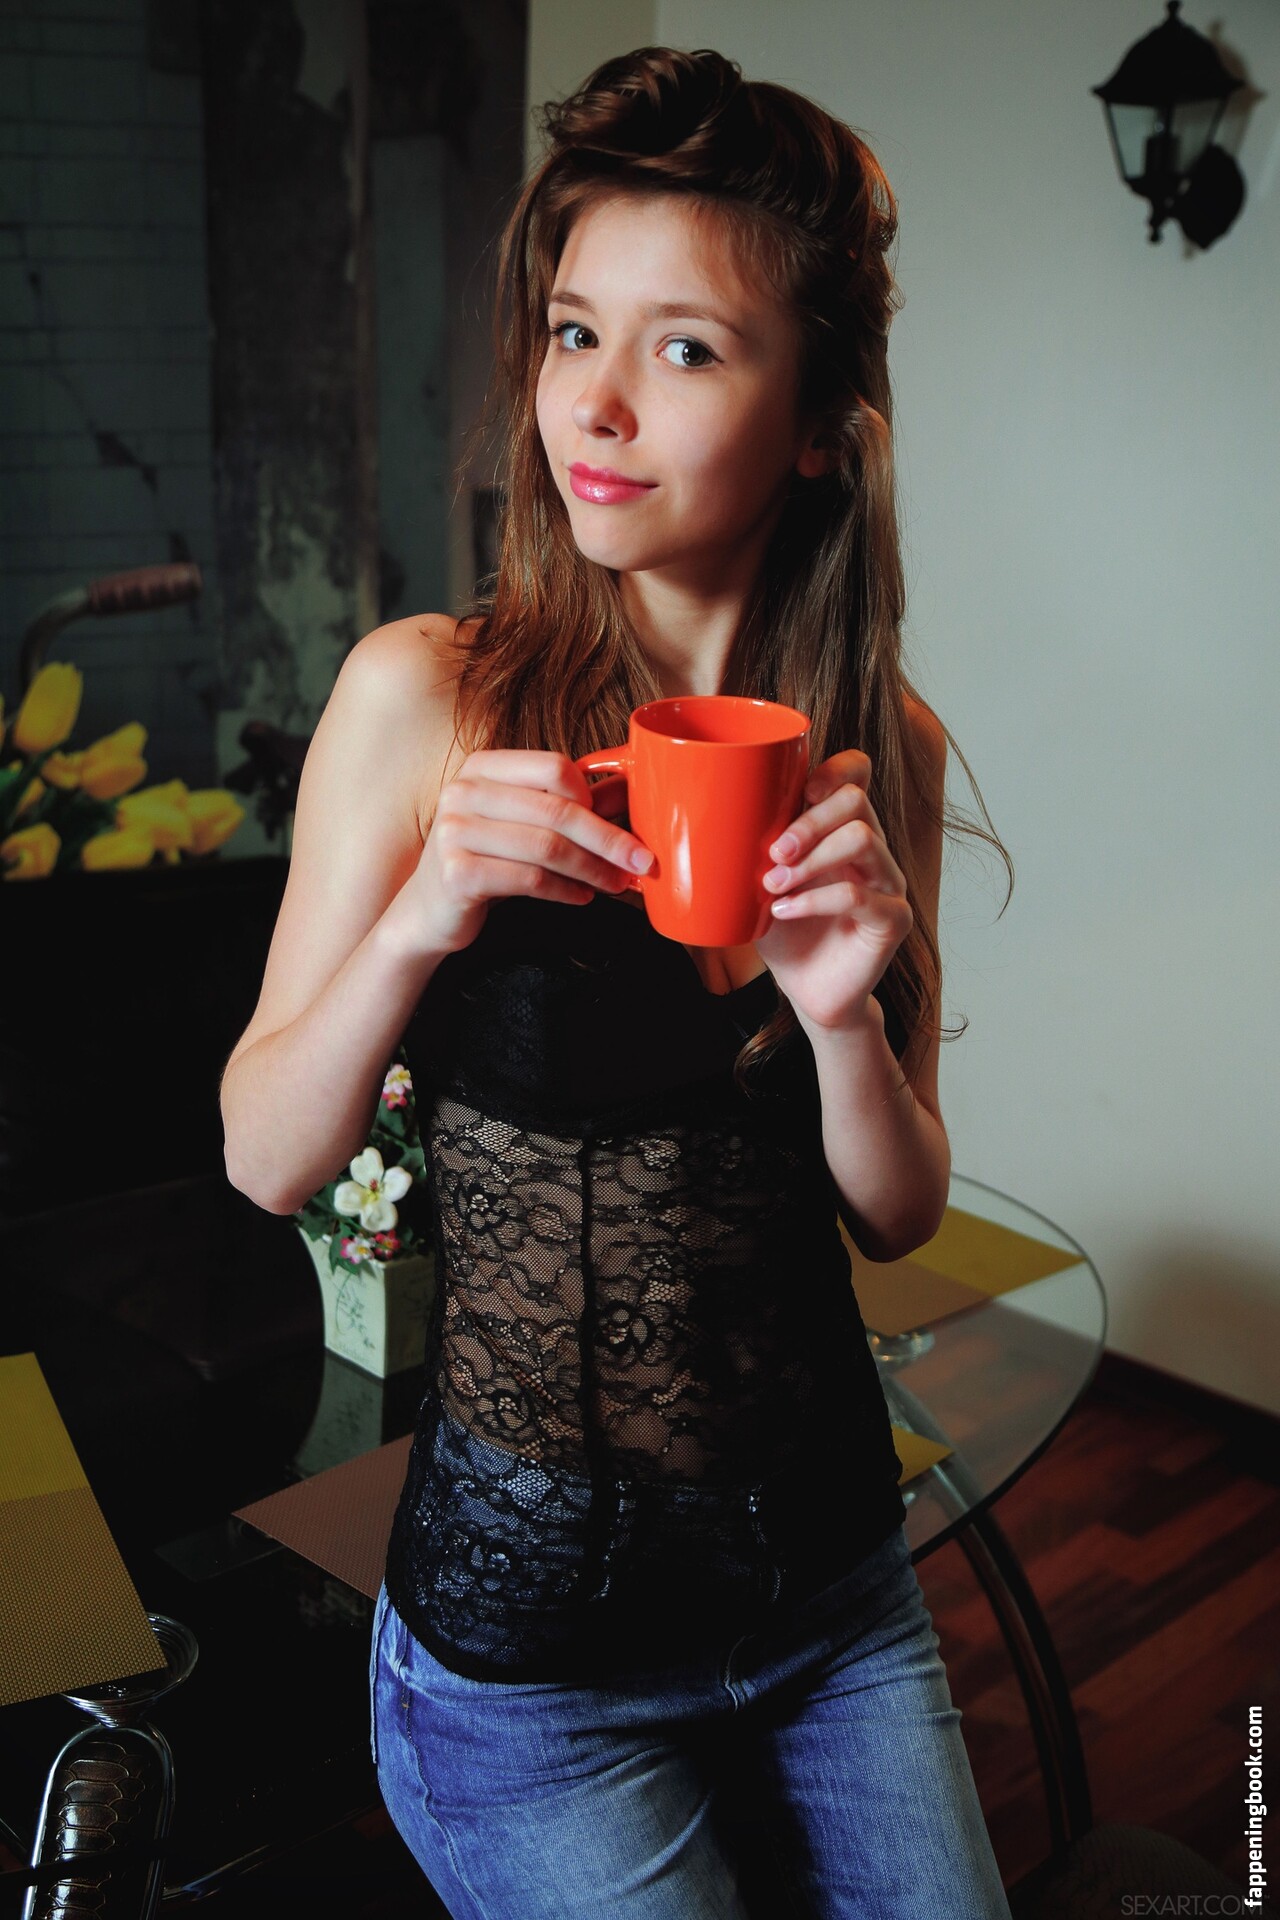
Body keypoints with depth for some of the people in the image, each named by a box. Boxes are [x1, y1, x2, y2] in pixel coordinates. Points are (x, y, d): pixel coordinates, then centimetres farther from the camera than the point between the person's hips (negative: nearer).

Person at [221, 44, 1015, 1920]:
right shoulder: (425, 694, -13)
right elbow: (266, 1162, -9)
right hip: (535, 1621, -3)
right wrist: (416, 922, -26)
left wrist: (844, 1015, -19)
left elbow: (902, 1216, 0)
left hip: (838, 1582, 4)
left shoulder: (884, 748, -3)